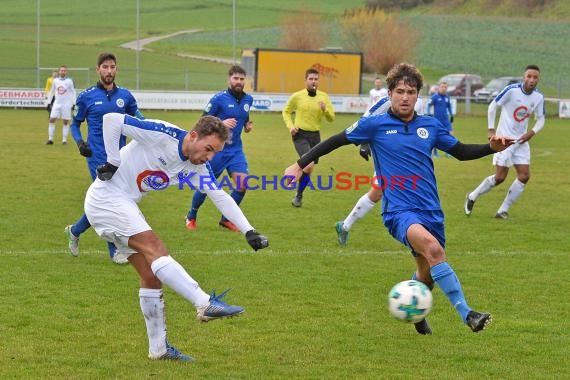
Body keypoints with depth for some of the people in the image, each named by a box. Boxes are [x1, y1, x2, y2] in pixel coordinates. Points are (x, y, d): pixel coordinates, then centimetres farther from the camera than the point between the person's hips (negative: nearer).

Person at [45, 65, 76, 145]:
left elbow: (73, 92, 1)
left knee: (66, 122, 2)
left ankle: (64, 140, 9)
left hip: (66, 104, -3)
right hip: (57, 104, 3)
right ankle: (50, 139, 1)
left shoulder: (69, 81, -2)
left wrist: (74, 103, -6)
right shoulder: (55, 80, 6)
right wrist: (48, 102, 12)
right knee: (52, 120, -4)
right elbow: (51, 92, 15)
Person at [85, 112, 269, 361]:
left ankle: (158, 348, 9)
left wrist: (249, 231, -3)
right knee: (155, 248, -24)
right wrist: (113, 162, -18)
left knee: (152, 276, 4)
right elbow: (111, 119, -22)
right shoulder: (162, 134, -21)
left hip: (124, 206, 9)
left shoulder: (195, 168, 1)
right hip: (106, 197, -9)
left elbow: (221, 197, 5)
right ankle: (205, 305, -33)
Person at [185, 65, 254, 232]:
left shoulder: (248, 99, 5)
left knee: (242, 183, -11)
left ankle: (226, 219, 9)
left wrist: (247, 126, 2)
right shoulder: (219, 99, -13)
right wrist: (221, 123, -26)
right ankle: (191, 217, 30)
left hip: (236, 149, 5)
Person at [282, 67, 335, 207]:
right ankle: (299, 195, -6)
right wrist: (290, 126, -5)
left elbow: (331, 118, 4)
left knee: (308, 168, 11)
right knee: (309, 165, -21)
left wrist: (325, 109, -16)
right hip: (300, 135, -4)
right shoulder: (297, 96, -4)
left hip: (315, 135, 4)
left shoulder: (323, 97, 2)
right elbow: (286, 112, 11)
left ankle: (298, 195, 29)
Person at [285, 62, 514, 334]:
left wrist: (492, 147, 4)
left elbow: (461, 151, 20)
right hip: (398, 210, -5)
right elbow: (336, 141, 7)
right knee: (432, 247, -33)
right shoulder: (375, 125, 0)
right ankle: (466, 314, -36)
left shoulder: (430, 126, 10)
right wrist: (300, 164, 3)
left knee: (428, 274, 11)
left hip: (431, 210, 5)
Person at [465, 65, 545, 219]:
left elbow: (541, 119, 11)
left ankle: (503, 211, 5)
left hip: (521, 141, 5)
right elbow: (492, 106, -8)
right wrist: (491, 130, -10)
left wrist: (532, 132, -7)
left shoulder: (538, 97, -1)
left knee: (524, 176, -5)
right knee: (500, 177, -7)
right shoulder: (511, 90, -16)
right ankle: (472, 197, 16)